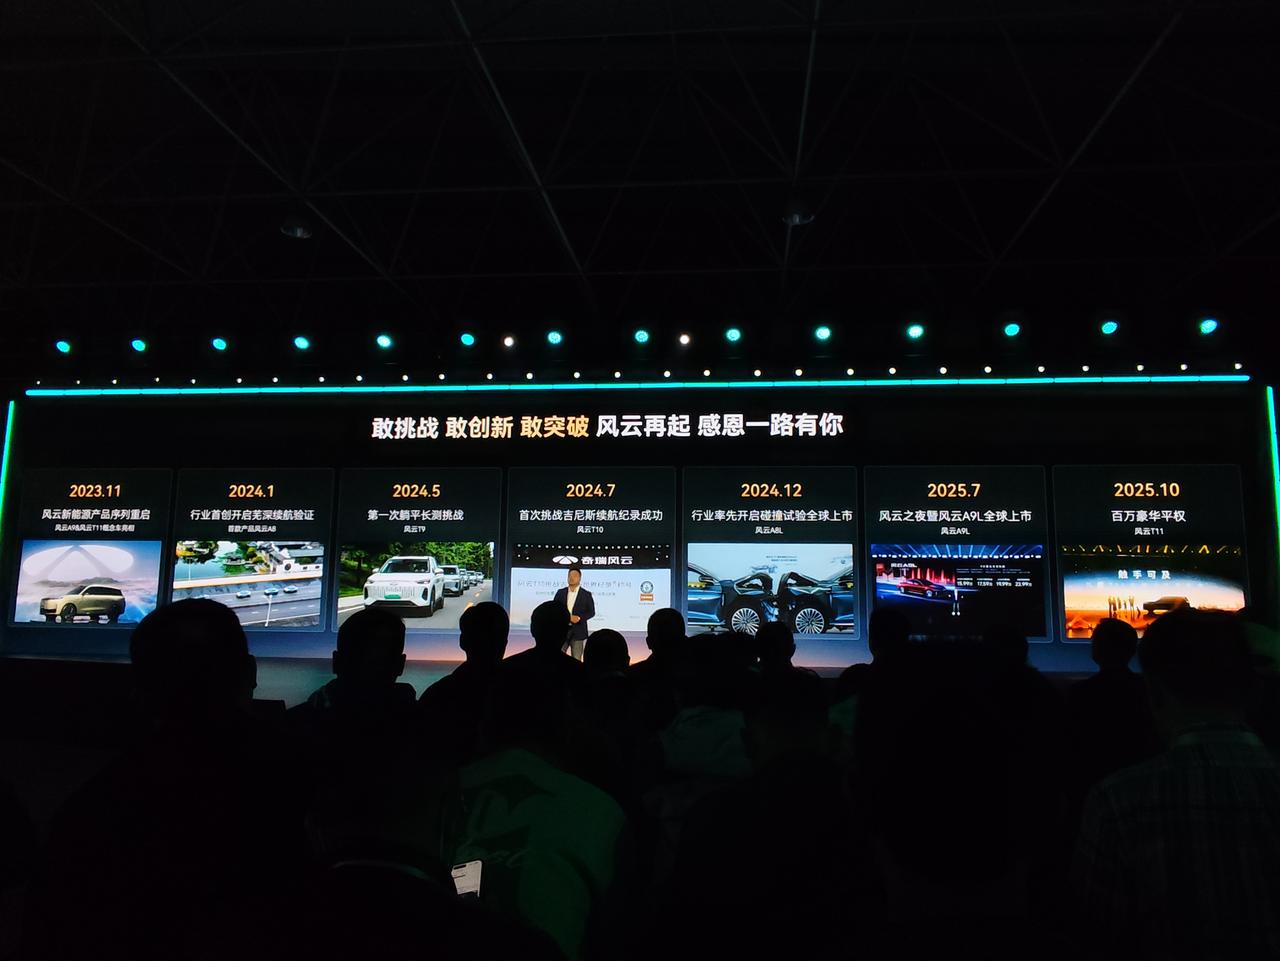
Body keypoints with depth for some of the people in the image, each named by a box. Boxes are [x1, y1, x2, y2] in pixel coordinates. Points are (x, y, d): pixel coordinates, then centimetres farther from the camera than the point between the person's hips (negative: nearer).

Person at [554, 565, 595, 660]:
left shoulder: (586, 594, 1)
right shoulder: (560, 592, 8)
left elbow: (591, 612, 1)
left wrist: (579, 618, -16)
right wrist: (568, 617, -9)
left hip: (578, 631, -2)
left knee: (576, 660, 2)